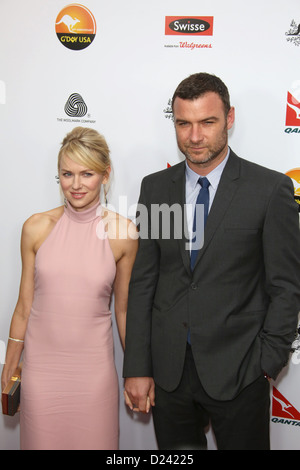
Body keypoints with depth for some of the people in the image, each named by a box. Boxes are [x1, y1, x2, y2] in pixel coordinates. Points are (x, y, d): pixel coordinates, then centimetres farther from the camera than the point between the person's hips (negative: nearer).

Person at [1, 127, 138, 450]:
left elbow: (124, 311, 3)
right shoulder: (37, 227, -4)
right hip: (40, 365, 1)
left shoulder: (123, 233, -7)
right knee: (42, 442, 15)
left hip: (94, 368, -1)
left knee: (95, 442, 12)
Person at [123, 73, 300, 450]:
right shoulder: (155, 188, 2)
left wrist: (266, 362, -8)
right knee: (176, 450, 19)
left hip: (237, 373, -3)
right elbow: (143, 281, 2)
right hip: (167, 370, 3)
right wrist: (136, 367, 0)